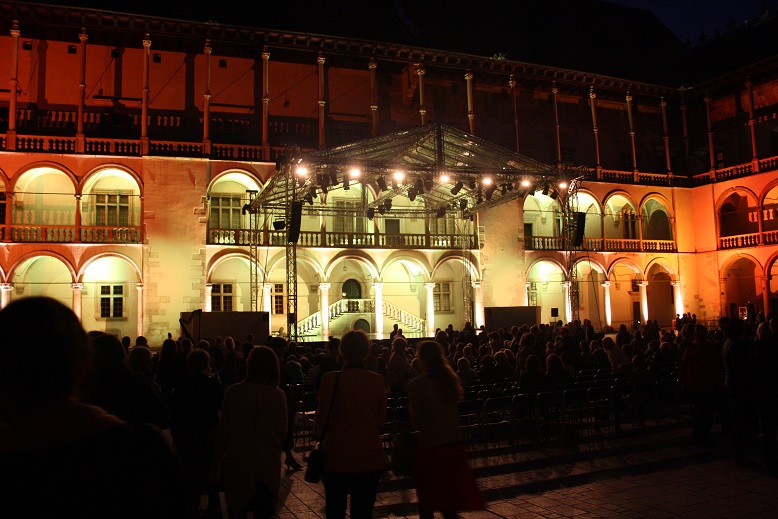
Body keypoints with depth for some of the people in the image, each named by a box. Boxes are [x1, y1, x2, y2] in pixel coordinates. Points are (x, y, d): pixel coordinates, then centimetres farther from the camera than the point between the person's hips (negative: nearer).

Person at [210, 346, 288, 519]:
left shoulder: (232, 392, -8)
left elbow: (222, 432, -4)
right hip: (267, 465, 0)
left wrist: (215, 467, 4)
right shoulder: (277, 395, -9)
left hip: (237, 464, 0)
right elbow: (282, 433, -4)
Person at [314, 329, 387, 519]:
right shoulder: (377, 380, -6)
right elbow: (381, 420, 4)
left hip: (337, 455, -2)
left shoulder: (331, 378, -13)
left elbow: (321, 419, -7)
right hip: (370, 456, 2)